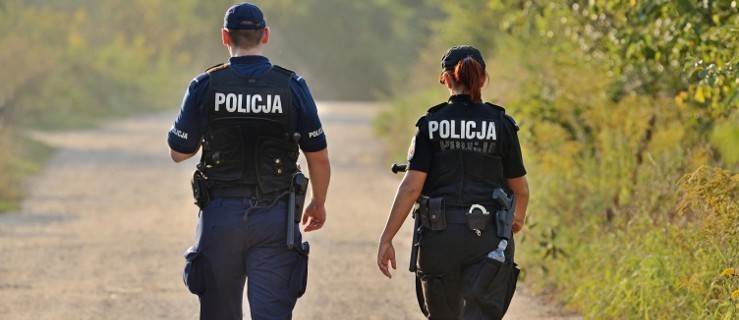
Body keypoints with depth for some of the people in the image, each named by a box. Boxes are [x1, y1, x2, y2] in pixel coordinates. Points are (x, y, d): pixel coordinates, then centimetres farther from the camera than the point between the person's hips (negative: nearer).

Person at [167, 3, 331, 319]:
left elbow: (178, 152, 6)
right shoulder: (292, 86, -2)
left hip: (220, 214, 1)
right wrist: (318, 203, 20)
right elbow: (318, 157, 4)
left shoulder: (205, 86, -3)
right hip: (275, 218, -1)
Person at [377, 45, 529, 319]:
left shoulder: (431, 124, 1)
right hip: (487, 235, -1)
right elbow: (520, 189, 9)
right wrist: (518, 218, 31)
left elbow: (411, 186, -7)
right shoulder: (502, 124, 2)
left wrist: (386, 239, -4)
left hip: (439, 234, 1)